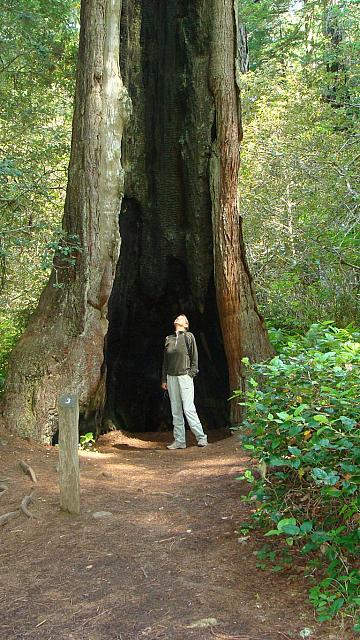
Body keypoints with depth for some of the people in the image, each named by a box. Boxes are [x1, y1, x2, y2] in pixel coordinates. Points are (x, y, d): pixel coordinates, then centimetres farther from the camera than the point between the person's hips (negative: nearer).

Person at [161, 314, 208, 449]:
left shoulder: (189, 336, 4)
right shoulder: (168, 339, 16)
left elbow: (194, 357, 1)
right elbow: (165, 361, 17)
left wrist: (191, 374, -7)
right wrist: (164, 379, 12)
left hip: (184, 376, -5)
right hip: (171, 377, 5)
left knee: (188, 409, -10)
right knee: (176, 411, 4)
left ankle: (201, 437, -1)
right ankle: (179, 441, 8)